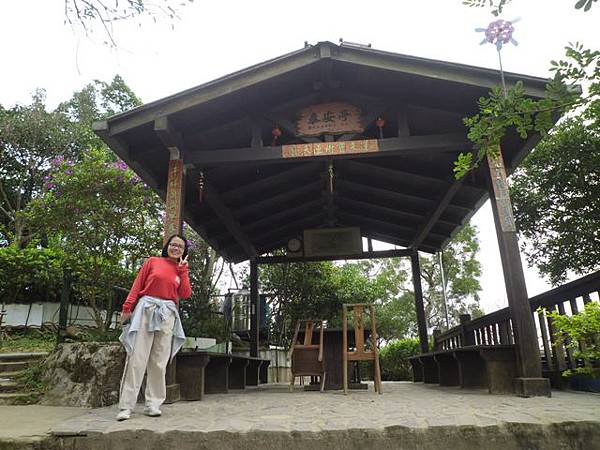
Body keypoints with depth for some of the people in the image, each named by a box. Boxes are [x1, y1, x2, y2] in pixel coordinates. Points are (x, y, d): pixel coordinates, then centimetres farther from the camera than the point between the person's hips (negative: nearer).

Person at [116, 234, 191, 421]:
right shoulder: (152, 261, 9)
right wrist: (127, 307, -7)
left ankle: (153, 404, 11)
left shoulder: (181, 270, 17)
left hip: (167, 314, 3)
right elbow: (137, 285, 4)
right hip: (146, 309, -3)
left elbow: (186, 294, 2)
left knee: (159, 362, 4)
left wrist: (182, 268, 3)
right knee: (136, 359, -5)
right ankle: (126, 406, 0)